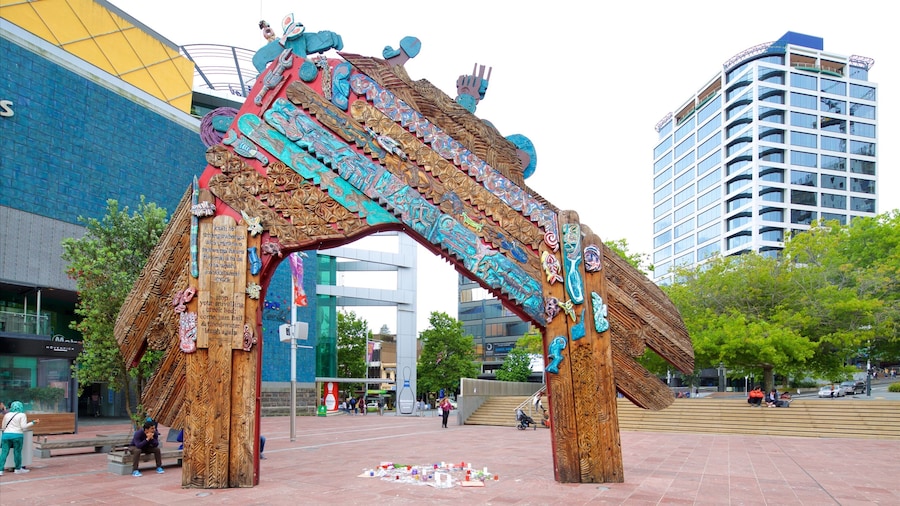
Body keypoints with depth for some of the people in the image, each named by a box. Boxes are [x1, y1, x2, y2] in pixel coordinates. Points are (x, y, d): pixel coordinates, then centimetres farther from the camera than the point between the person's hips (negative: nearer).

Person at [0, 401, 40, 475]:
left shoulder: (7, 415, 13)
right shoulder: (22, 415, 0)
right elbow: (24, 426, -9)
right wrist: (34, 422, -2)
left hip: (6, 435, 4)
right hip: (17, 435, -3)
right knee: (17, 452, 6)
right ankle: (18, 468, 16)